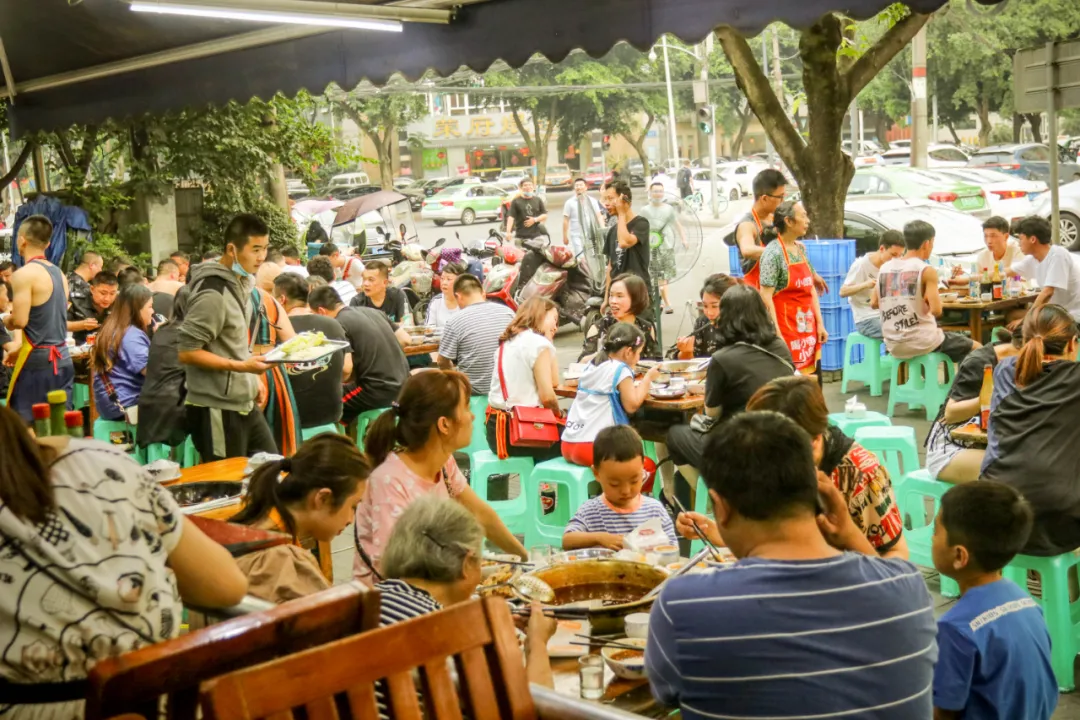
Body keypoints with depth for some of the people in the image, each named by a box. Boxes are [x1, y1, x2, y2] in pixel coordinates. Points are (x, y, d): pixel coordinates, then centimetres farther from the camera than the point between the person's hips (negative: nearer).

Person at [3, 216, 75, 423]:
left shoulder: (24, 274, -13)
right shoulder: (59, 274, 12)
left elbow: (19, 321, -17)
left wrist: (6, 321, 4)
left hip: (38, 361, -8)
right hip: (62, 359, 8)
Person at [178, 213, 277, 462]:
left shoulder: (242, 282, 9)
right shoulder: (213, 293, -19)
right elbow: (187, 352, -20)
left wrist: (251, 378, 13)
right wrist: (240, 366, -23)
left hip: (245, 403, 9)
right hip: (218, 409, -9)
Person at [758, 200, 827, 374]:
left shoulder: (801, 249, 12)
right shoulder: (773, 253, -12)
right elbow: (766, 297, -16)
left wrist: (820, 324, 11)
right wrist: (776, 334, -19)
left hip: (808, 329, 8)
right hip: (786, 328, -8)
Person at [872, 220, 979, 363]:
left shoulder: (885, 268, 5)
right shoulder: (926, 270, -11)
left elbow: (874, 303, 11)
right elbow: (936, 310, -18)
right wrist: (936, 298, 3)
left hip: (894, 346, 7)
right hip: (922, 343, -6)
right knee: (977, 349, 14)